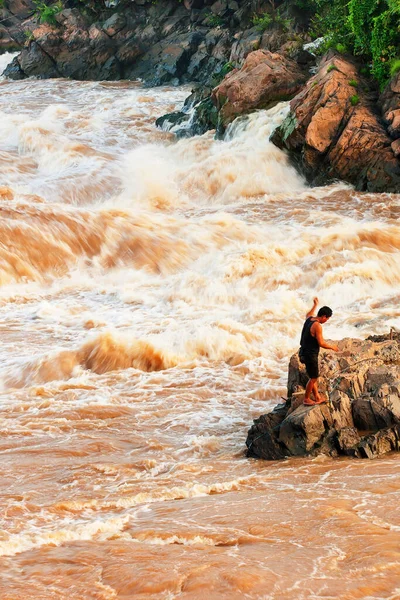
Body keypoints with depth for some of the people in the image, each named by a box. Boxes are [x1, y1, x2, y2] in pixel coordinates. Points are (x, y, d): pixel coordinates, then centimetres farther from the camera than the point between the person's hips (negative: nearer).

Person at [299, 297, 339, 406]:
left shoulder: (309, 319, 3)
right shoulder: (317, 326, -23)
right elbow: (321, 343, -22)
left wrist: (315, 305, 45)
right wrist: (332, 347, -6)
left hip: (304, 353, 10)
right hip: (310, 355, -10)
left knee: (314, 376, 18)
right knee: (313, 378, 4)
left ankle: (317, 397, 24)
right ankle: (306, 399, 14)